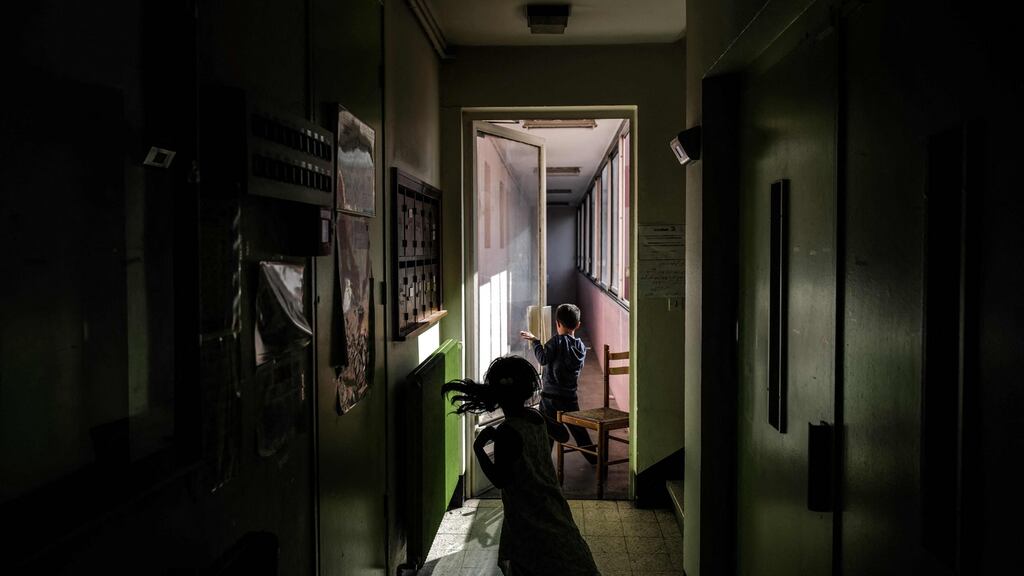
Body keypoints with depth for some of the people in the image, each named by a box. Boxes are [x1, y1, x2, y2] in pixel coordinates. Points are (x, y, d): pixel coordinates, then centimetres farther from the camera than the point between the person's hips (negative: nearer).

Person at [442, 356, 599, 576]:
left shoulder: (507, 432, -26)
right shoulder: (536, 417, -4)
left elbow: (499, 479, -22)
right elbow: (563, 435, 16)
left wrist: (478, 447, -14)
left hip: (529, 514, -8)